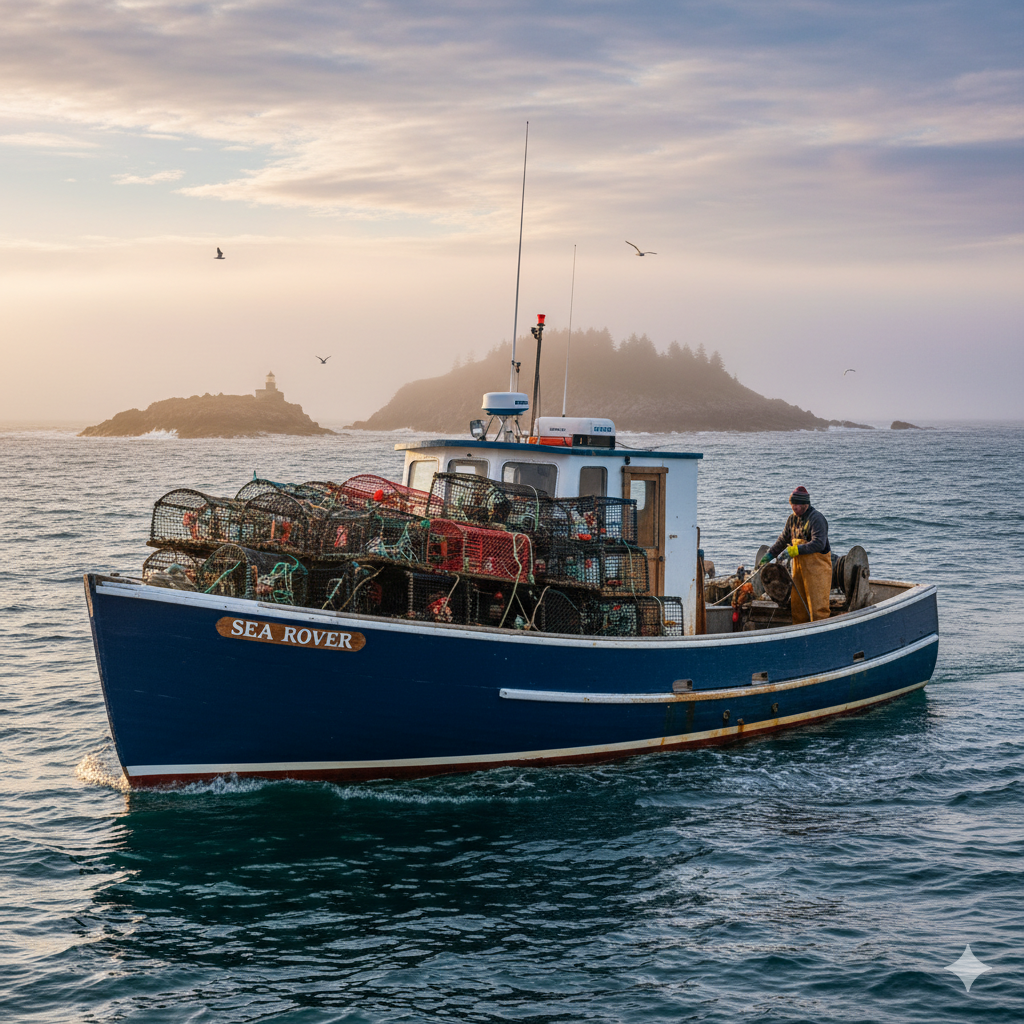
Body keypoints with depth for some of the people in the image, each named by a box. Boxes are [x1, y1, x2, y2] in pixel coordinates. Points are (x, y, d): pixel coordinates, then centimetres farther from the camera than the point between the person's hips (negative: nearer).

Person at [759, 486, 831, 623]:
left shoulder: (817, 519, -14)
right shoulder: (793, 519, 12)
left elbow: (819, 544, -24)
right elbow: (783, 540, 23)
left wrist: (795, 550, -26)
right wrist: (769, 554, 13)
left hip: (817, 567, -8)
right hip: (799, 565, 8)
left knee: (817, 604, -7)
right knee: (797, 603, 11)